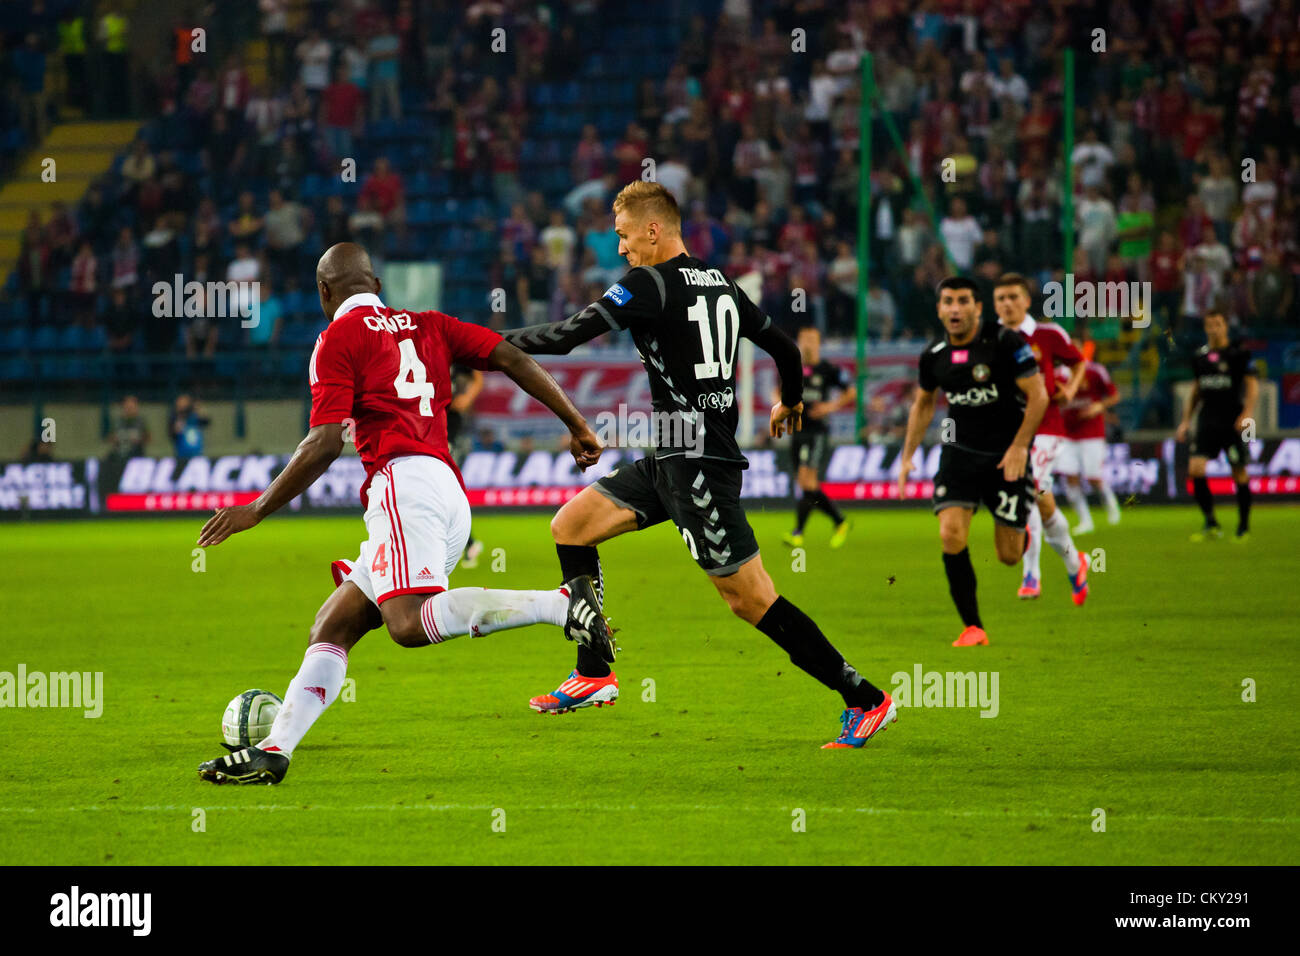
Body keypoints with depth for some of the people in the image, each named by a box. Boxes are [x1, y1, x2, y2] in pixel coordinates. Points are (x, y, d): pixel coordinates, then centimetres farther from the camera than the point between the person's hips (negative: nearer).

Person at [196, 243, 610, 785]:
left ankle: (561, 604, -35)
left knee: (410, 624, -28)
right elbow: (510, 358, 15)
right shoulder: (427, 326, 25)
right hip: (452, 496, 9)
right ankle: (273, 752, 2)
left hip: (405, 481, -9)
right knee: (332, 627, 10)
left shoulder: (338, 338, 5)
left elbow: (325, 444, -4)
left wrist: (257, 510, 2)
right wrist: (577, 426, 18)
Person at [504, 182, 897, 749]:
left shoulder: (650, 285, -13)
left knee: (751, 600, -7)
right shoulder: (720, 285, 12)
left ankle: (866, 700, -3)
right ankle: (594, 675, 12)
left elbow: (568, 336, -17)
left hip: (697, 463, -9)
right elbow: (783, 346, 21)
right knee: (570, 527, 10)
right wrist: (790, 404, 41)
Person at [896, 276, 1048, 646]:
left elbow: (1038, 396, -11)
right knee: (951, 535, -18)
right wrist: (908, 455, 14)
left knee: (1009, 555, 2)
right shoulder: (933, 355, 0)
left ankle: (1024, 532, 42)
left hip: (1006, 455, -3)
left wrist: (1019, 447, -17)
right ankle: (972, 627, -8)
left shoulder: (1005, 342, -13)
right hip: (959, 452, 3)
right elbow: (922, 404, 18)